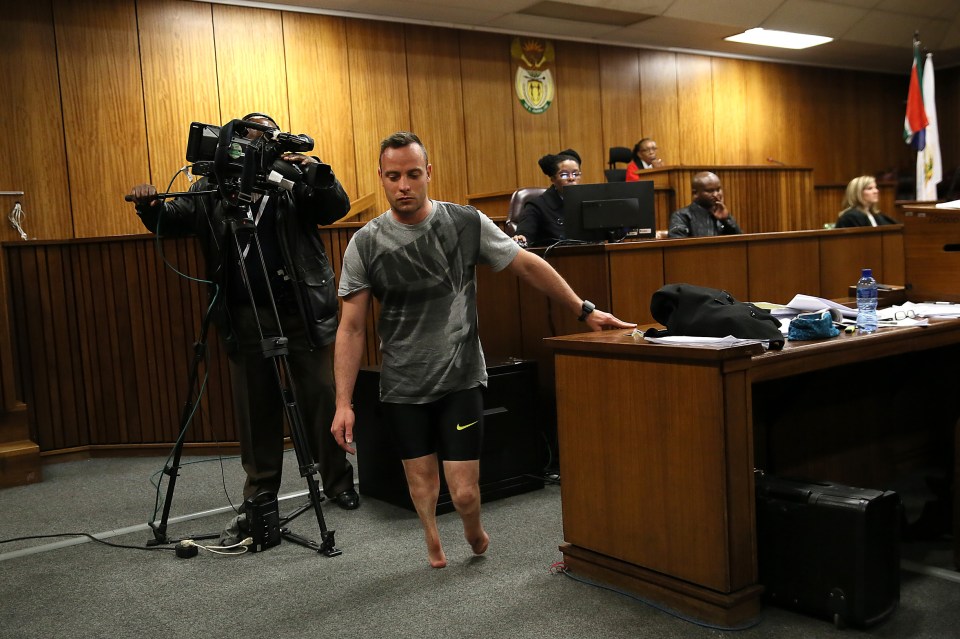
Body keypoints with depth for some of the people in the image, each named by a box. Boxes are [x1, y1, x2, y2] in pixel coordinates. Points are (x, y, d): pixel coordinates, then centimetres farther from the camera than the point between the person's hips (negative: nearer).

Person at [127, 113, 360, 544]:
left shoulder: (296, 180, 3)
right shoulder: (212, 188, 8)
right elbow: (172, 221, 10)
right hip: (246, 317, 2)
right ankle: (259, 500, 19)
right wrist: (150, 206, -12)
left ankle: (338, 483, 20)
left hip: (304, 311, -1)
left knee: (320, 398, 5)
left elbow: (337, 209, -7)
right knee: (255, 408, 8)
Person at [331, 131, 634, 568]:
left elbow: (528, 265, 4)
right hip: (402, 386, 1)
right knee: (421, 480, 7)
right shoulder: (365, 245, -4)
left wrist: (584, 311, 4)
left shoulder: (466, 223, -4)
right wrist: (344, 403, -9)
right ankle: (432, 537, 41)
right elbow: (351, 328, -4)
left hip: (460, 379, -1)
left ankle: (474, 531, 34)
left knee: (464, 491, -3)